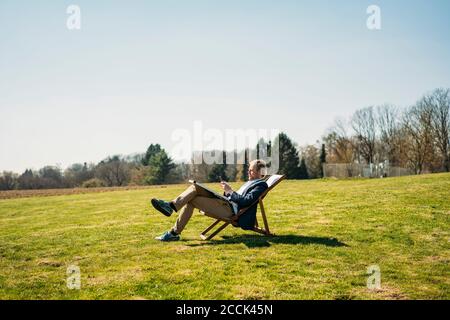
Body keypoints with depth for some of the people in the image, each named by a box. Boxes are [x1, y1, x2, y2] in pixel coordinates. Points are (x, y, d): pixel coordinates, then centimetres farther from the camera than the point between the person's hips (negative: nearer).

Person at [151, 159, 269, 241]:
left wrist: (230, 191, -14)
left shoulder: (261, 185, -1)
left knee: (192, 199, -17)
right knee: (195, 187, -2)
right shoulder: (250, 182, 29)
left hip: (231, 210, -9)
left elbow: (246, 201, -16)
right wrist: (227, 191, 8)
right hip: (226, 203, 10)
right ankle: (171, 205, -12)